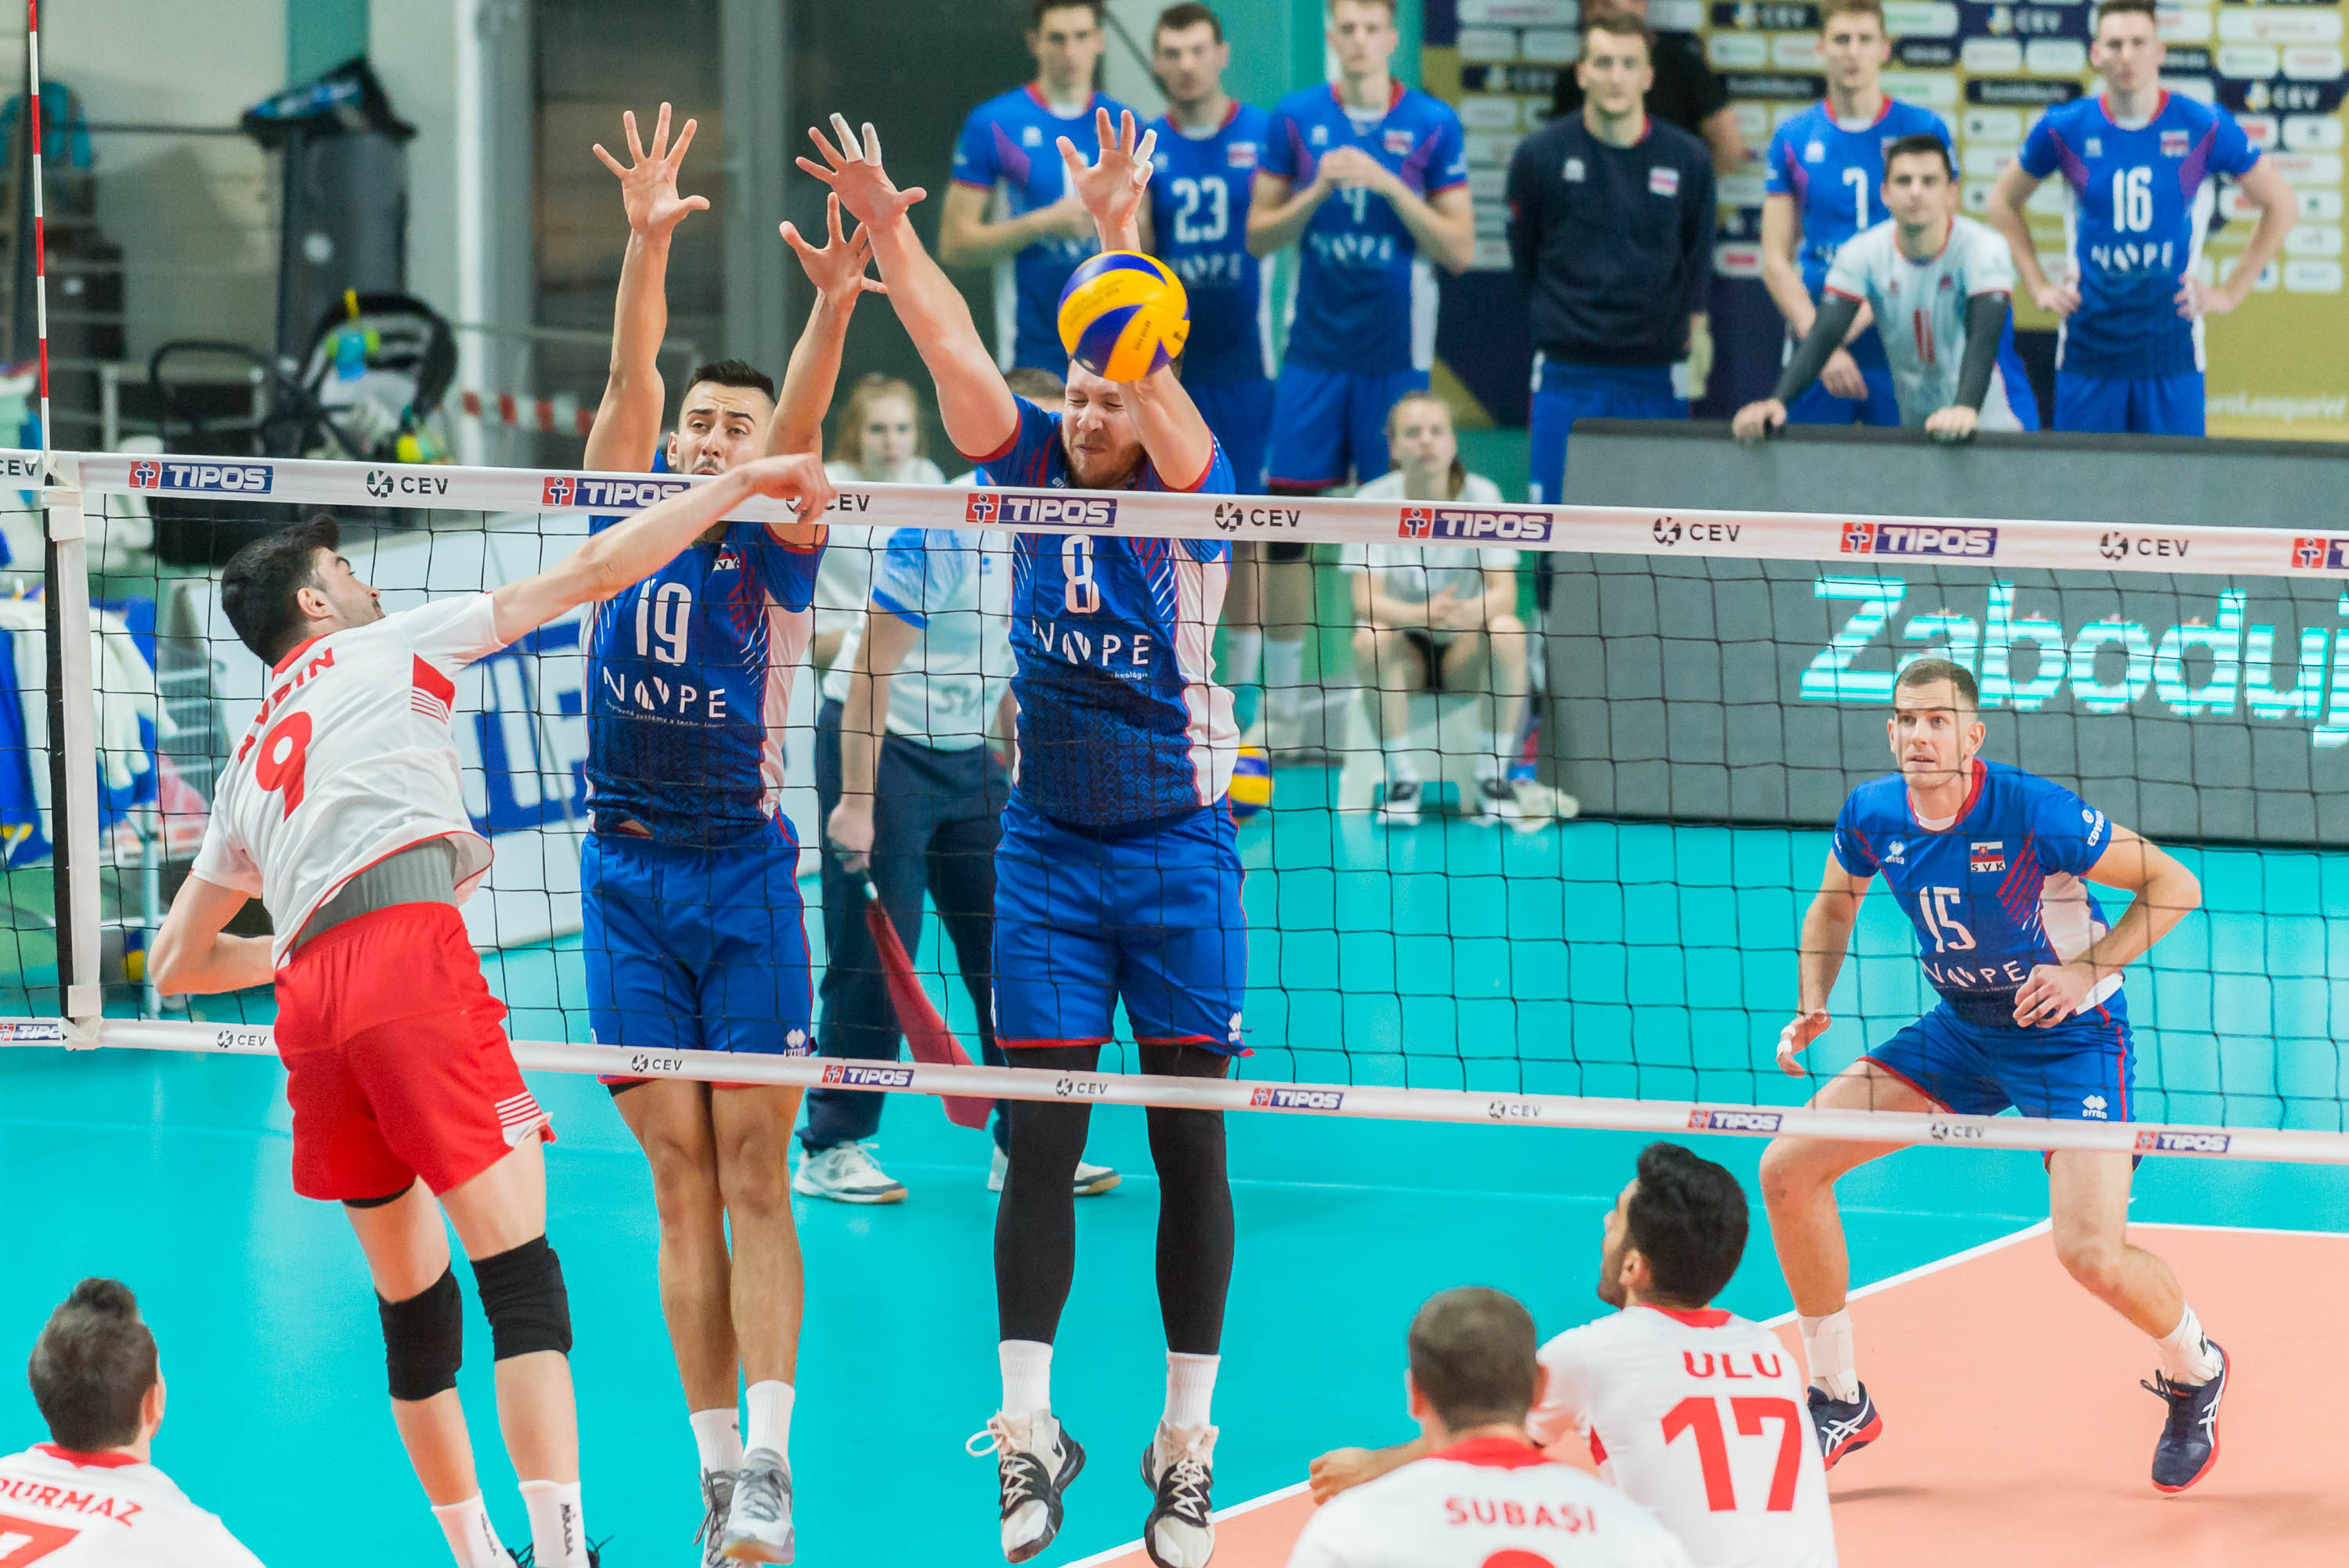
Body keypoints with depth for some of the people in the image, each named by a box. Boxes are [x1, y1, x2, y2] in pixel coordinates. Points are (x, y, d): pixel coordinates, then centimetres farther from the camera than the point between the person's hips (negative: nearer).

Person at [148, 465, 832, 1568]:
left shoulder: (249, 765, 31)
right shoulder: (385, 647, 17)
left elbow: (175, 966, 35)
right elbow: (595, 572, 12)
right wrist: (744, 482, 19)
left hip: (310, 1000, 6)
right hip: (409, 955, -6)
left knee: (413, 1301, 16)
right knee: (520, 1271, -14)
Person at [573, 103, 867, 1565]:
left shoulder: (779, 550, 0)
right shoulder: (630, 521, 6)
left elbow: (802, 425, -17)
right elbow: (631, 379, -7)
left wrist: (834, 305, -35)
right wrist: (648, 242, -23)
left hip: (743, 870, -2)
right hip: (627, 875, 3)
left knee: (754, 1175, -5)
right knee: (682, 1184, 4)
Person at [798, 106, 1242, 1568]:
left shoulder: (1190, 496, -9)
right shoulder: (1038, 470, 1)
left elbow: (1161, 397, -28)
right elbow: (954, 347, -10)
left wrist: (1121, 245, -41)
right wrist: (885, 226, -24)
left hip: (1179, 853, -3)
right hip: (1047, 846, 3)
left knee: (1190, 1146, 2)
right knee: (1041, 1141, -2)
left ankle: (1188, 1448, 9)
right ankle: (1030, 1435, 1)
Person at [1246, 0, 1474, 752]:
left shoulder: (1434, 126, -1)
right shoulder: (1295, 119, 3)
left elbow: (1460, 248, -4)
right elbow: (1259, 236, 5)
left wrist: (1388, 186, -15)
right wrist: (1318, 191, -12)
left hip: (1395, 353, -1)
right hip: (1314, 350, 1)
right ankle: (1282, 703, 8)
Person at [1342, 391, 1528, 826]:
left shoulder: (1481, 495, -11)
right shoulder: (1373, 501, -12)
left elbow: (1504, 594, -18)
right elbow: (1366, 599, -20)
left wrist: (1467, 612, -42)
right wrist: (1419, 614, -41)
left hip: (1465, 652, 0)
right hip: (1405, 651, 0)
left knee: (1507, 632, -30)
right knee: (1370, 639, -33)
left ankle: (1493, 776, -19)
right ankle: (1403, 778, -21)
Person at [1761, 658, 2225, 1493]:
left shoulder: (2033, 811, -25)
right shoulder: (1872, 814, -9)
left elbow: (2175, 885, -17)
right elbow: (1834, 904, 14)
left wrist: (2087, 972, -25)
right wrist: (1812, 1008, -1)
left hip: (2069, 1036, -6)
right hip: (1961, 1030, 6)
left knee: (2092, 1255, -21)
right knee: (1788, 1167, -5)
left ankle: (2192, 1369, 16)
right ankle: (1838, 1401, 10)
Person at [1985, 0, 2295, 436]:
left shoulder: (2204, 127, -3)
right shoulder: (2064, 129, 0)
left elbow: (2282, 206, 8)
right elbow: (2004, 204, 17)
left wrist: (2230, 293, 4)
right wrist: (2039, 286, 9)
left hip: (2171, 352, -1)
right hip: (2088, 346, 1)